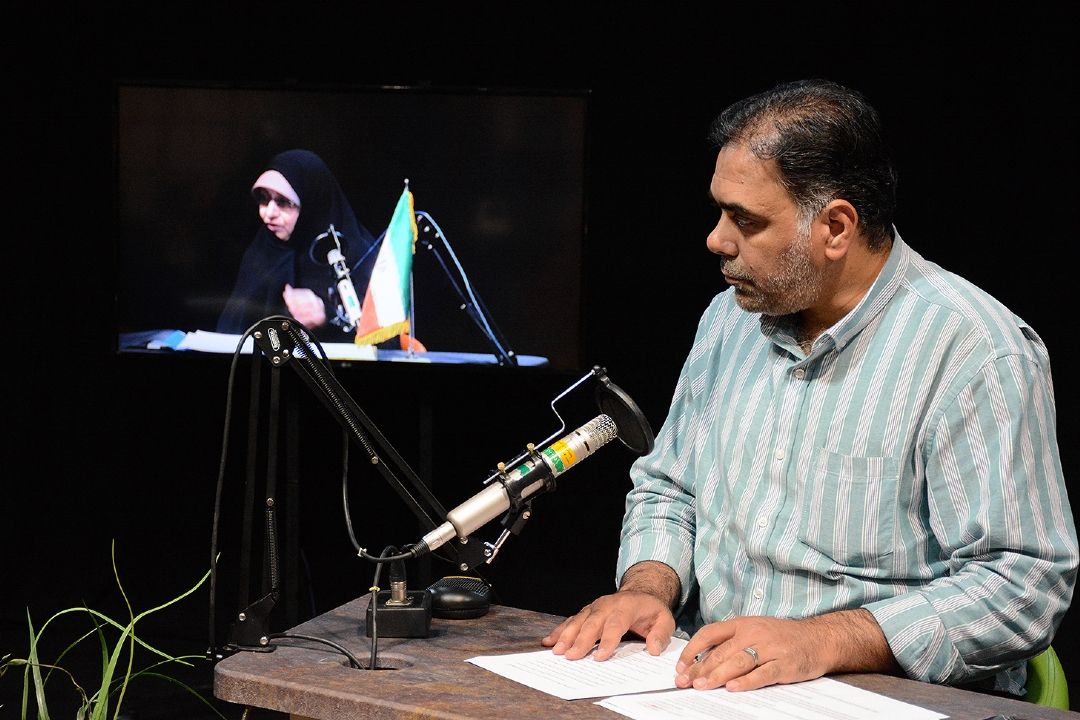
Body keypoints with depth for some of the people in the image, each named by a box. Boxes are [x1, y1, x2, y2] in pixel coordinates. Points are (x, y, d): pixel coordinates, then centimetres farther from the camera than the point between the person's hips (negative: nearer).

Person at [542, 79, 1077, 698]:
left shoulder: (976, 350, -13)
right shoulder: (733, 316, 11)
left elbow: (1024, 582, -18)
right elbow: (667, 488, 21)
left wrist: (821, 641, -27)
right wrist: (647, 585, -1)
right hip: (704, 686, 5)